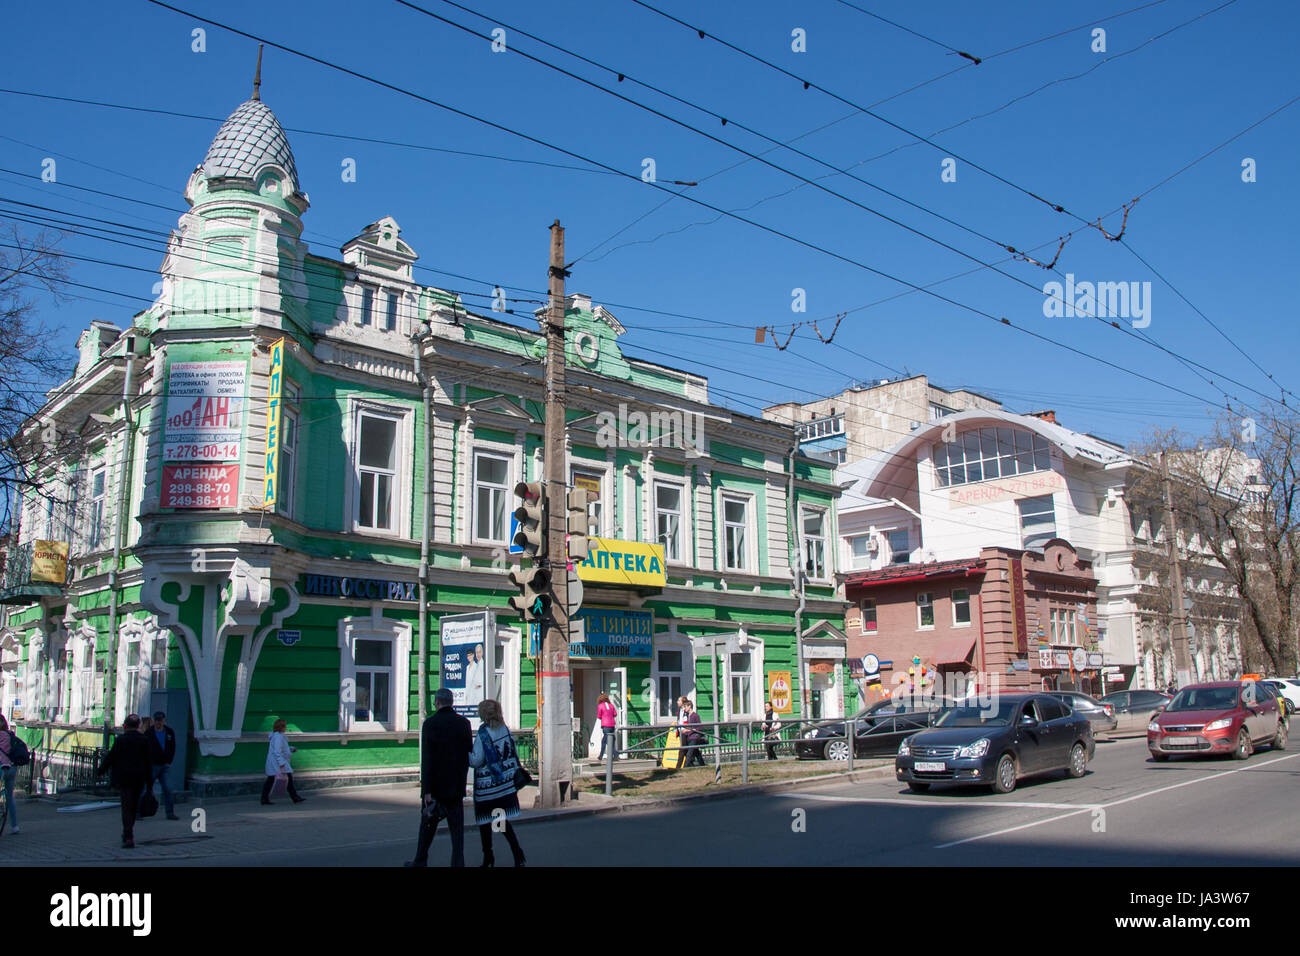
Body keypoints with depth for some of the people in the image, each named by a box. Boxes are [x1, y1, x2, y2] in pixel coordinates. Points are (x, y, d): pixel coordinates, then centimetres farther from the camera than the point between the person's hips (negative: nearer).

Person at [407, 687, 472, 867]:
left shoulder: (430, 723, -10)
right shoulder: (463, 723, 2)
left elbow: (427, 759, -14)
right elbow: (469, 755, 8)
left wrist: (427, 790, -14)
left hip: (435, 785, -3)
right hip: (457, 785, 3)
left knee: (428, 824, 12)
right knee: (457, 827, 4)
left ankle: (420, 861, 24)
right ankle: (458, 862, 0)